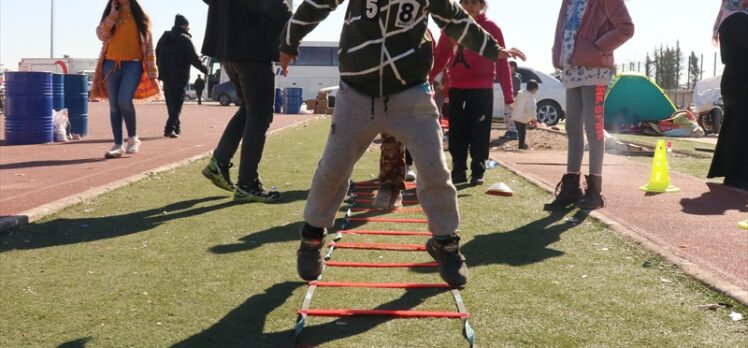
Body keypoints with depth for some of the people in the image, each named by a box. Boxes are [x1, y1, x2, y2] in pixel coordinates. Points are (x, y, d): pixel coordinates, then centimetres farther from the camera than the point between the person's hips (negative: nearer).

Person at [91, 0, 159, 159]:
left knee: (124, 101, -20)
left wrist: (152, 71, -3)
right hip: (111, 64, 3)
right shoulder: (110, 13, 14)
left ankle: (133, 138, 0)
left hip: (133, 64, -3)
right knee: (114, 105, 1)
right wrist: (113, 13, -7)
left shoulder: (140, 15, 8)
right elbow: (101, 34, -2)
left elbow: (148, 43, 4)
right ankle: (118, 145, 7)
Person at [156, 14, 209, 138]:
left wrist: (160, 72, 23)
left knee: (171, 103, 16)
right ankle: (170, 129, -15)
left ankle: (176, 128, 23)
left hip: (166, 76, 6)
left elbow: (157, 56, 14)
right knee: (177, 104, -3)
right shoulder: (185, 39, -10)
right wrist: (205, 69, 1)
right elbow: (194, 58, -12)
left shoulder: (164, 37, 10)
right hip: (180, 77, -6)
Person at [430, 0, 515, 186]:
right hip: (456, 89, 3)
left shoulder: (491, 28, 0)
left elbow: (501, 61, -2)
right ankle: (458, 171, 12)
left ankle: (478, 172, 7)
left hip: (482, 89, -3)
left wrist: (508, 94, -8)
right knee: (457, 134, 5)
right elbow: (439, 58, 9)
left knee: (479, 133, -1)